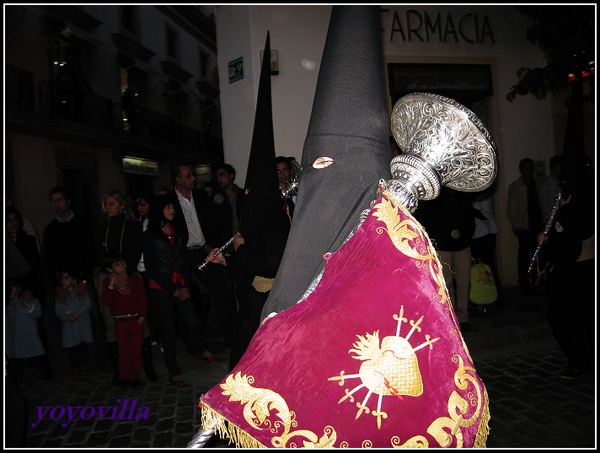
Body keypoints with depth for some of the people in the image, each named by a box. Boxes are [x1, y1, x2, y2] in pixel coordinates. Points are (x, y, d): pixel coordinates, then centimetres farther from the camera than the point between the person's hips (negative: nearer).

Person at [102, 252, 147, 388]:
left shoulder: (134, 280, 1)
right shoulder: (108, 282, 3)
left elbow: (143, 299, 1)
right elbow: (106, 302, -9)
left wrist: (141, 317, -6)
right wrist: (111, 285, -15)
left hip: (135, 321, 0)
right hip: (120, 322, 0)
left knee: (136, 351, 3)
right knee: (124, 351, 6)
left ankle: (134, 377, 15)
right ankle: (124, 378, 21)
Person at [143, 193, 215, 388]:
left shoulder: (178, 231, 11)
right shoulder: (150, 235, -2)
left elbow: (185, 260, 12)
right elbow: (151, 267, -5)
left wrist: (186, 286, -1)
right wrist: (173, 289, -9)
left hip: (180, 286, 3)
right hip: (160, 288, -3)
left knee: (194, 324, -3)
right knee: (169, 330, 1)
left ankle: (202, 347, 30)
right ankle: (173, 372, 16)